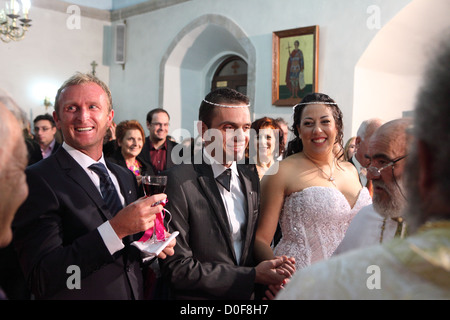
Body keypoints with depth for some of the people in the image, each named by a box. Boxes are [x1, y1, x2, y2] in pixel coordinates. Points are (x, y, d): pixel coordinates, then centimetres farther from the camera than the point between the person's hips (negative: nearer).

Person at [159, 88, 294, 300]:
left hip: (248, 294, 5)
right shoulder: (178, 181, -21)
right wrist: (253, 276, -22)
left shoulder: (251, 177, -2)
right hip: (198, 296, -5)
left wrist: (271, 276, -11)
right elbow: (176, 268, -21)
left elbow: (254, 240, 8)